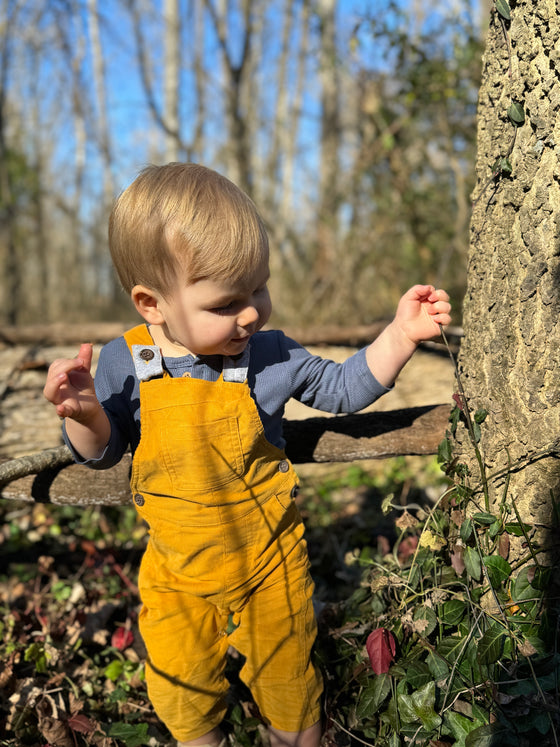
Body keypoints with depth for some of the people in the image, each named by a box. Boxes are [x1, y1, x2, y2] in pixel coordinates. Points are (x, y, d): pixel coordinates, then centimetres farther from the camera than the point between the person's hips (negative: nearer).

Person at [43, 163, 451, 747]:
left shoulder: (270, 355, -14)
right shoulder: (125, 364, -14)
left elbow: (343, 388, 0)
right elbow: (101, 453, -3)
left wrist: (399, 335, -12)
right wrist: (84, 416, -26)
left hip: (268, 562, -1)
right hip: (176, 572, 1)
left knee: (286, 677, 18)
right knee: (179, 688, 22)